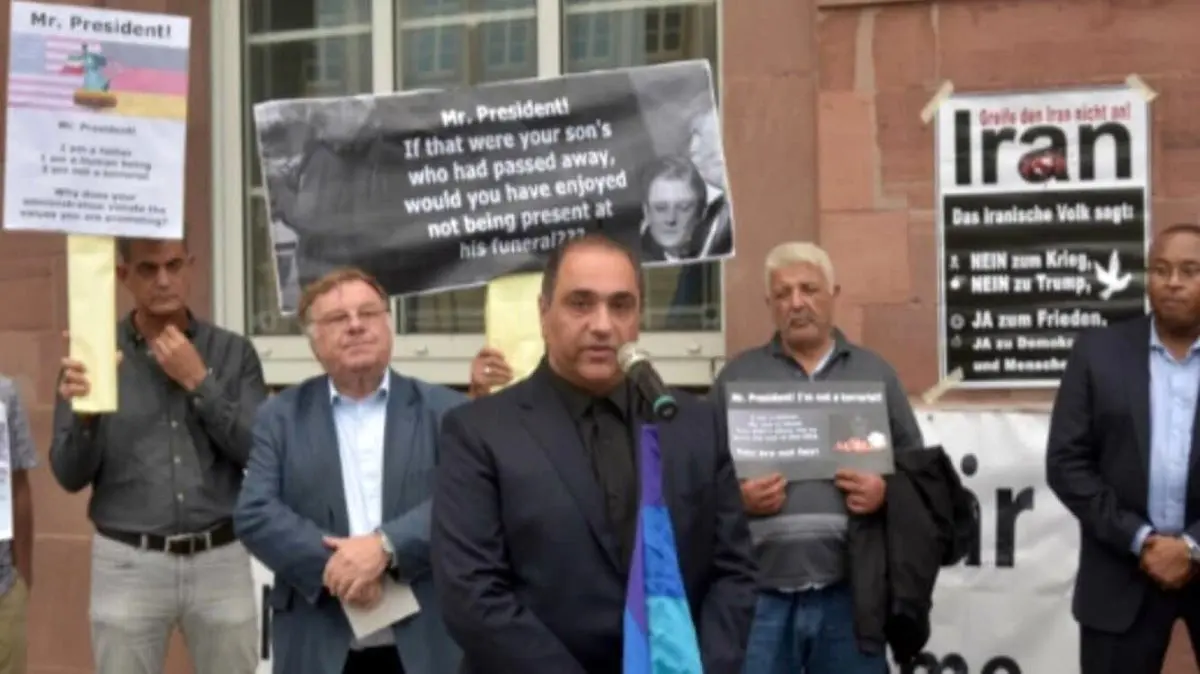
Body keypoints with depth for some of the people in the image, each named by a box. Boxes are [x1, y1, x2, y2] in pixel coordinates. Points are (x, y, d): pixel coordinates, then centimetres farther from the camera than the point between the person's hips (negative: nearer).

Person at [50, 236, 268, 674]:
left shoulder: (234, 353, 3)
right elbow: (70, 476, -1)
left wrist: (199, 382, -11)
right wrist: (83, 413, -21)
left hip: (220, 561, 1)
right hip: (128, 565, -1)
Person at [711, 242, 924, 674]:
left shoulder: (875, 372, 12)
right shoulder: (737, 376, 10)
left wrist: (887, 491, -9)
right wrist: (736, 496, -12)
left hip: (849, 591, 1)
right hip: (759, 594, -1)